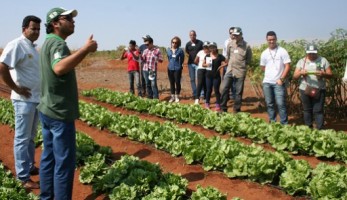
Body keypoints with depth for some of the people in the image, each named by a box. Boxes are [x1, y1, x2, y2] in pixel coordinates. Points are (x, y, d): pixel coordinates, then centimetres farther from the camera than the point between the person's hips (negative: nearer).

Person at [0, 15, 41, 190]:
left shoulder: (33, 47, 12)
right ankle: (23, 177, 6)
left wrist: (41, 91, 10)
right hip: (24, 100, -9)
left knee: (31, 137, 17)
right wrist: (16, 89, -18)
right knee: (22, 138, -1)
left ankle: (30, 167, 29)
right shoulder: (16, 45, -14)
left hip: (37, 98, 9)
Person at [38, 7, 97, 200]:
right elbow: (59, 68, -38)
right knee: (64, 162, -3)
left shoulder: (48, 42, 15)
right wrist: (85, 49, -38)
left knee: (49, 157, 16)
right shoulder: (57, 43, -17)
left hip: (47, 110, 10)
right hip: (59, 113, -10)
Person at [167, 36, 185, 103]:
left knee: (177, 82, 2)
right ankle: (172, 96, 19)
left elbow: (182, 59, 5)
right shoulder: (168, 50, 3)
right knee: (171, 83, 9)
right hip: (170, 68, 3)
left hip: (177, 69, -3)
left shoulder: (180, 50, -6)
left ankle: (177, 97, 14)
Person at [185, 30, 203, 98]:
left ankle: (201, 93, -7)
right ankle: (194, 93, 17)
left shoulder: (200, 43, -1)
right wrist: (188, 55, -2)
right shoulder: (188, 44, 9)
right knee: (192, 79, 8)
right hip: (190, 63, 4)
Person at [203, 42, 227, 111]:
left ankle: (218, 105, 8)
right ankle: (207, 104, 19)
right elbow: (203, 64, 12)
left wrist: (221, 66, -16)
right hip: (209, 75, 2)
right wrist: (206, 64, -8)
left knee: (216, 90, 1)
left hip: (217, 76, -2)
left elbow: (225, 63, -1)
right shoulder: (207, 56, 6)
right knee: (209, 90, 9)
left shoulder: (220, 56, -3)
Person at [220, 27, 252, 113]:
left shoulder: (246, 46, -5)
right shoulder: (230, 44, 5)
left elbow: (249, 60, 4)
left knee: (239, 92, 4)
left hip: (240, 71, -3)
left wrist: (241, 64, 1)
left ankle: (237, 110, 15)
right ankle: (223, 108, 12)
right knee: (224, 89, 0)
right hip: (229, 70, 3)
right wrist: (230, 63, 11)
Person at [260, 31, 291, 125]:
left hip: (278, 82, -4)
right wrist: (271, 73, 6)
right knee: (269, 104, 10)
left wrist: (281, 79, -13)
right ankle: (272, 123, 20)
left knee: (280, 103, -8)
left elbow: (287, 66, -7)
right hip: (267, 82, 4)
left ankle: (284, 124, -1)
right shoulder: (264, 53, 8)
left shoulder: (282, 51, -4)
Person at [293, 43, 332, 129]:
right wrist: (301, 73, -18)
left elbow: (330, 75, 1)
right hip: (305, 90, 2)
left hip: (319, 90, -2)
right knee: (307, 110, 10)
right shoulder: (301, 61, 7)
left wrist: (323, 74, -20)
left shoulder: (323, 60, 3)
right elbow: (295, 76, 3)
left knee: (318, 110, -5)